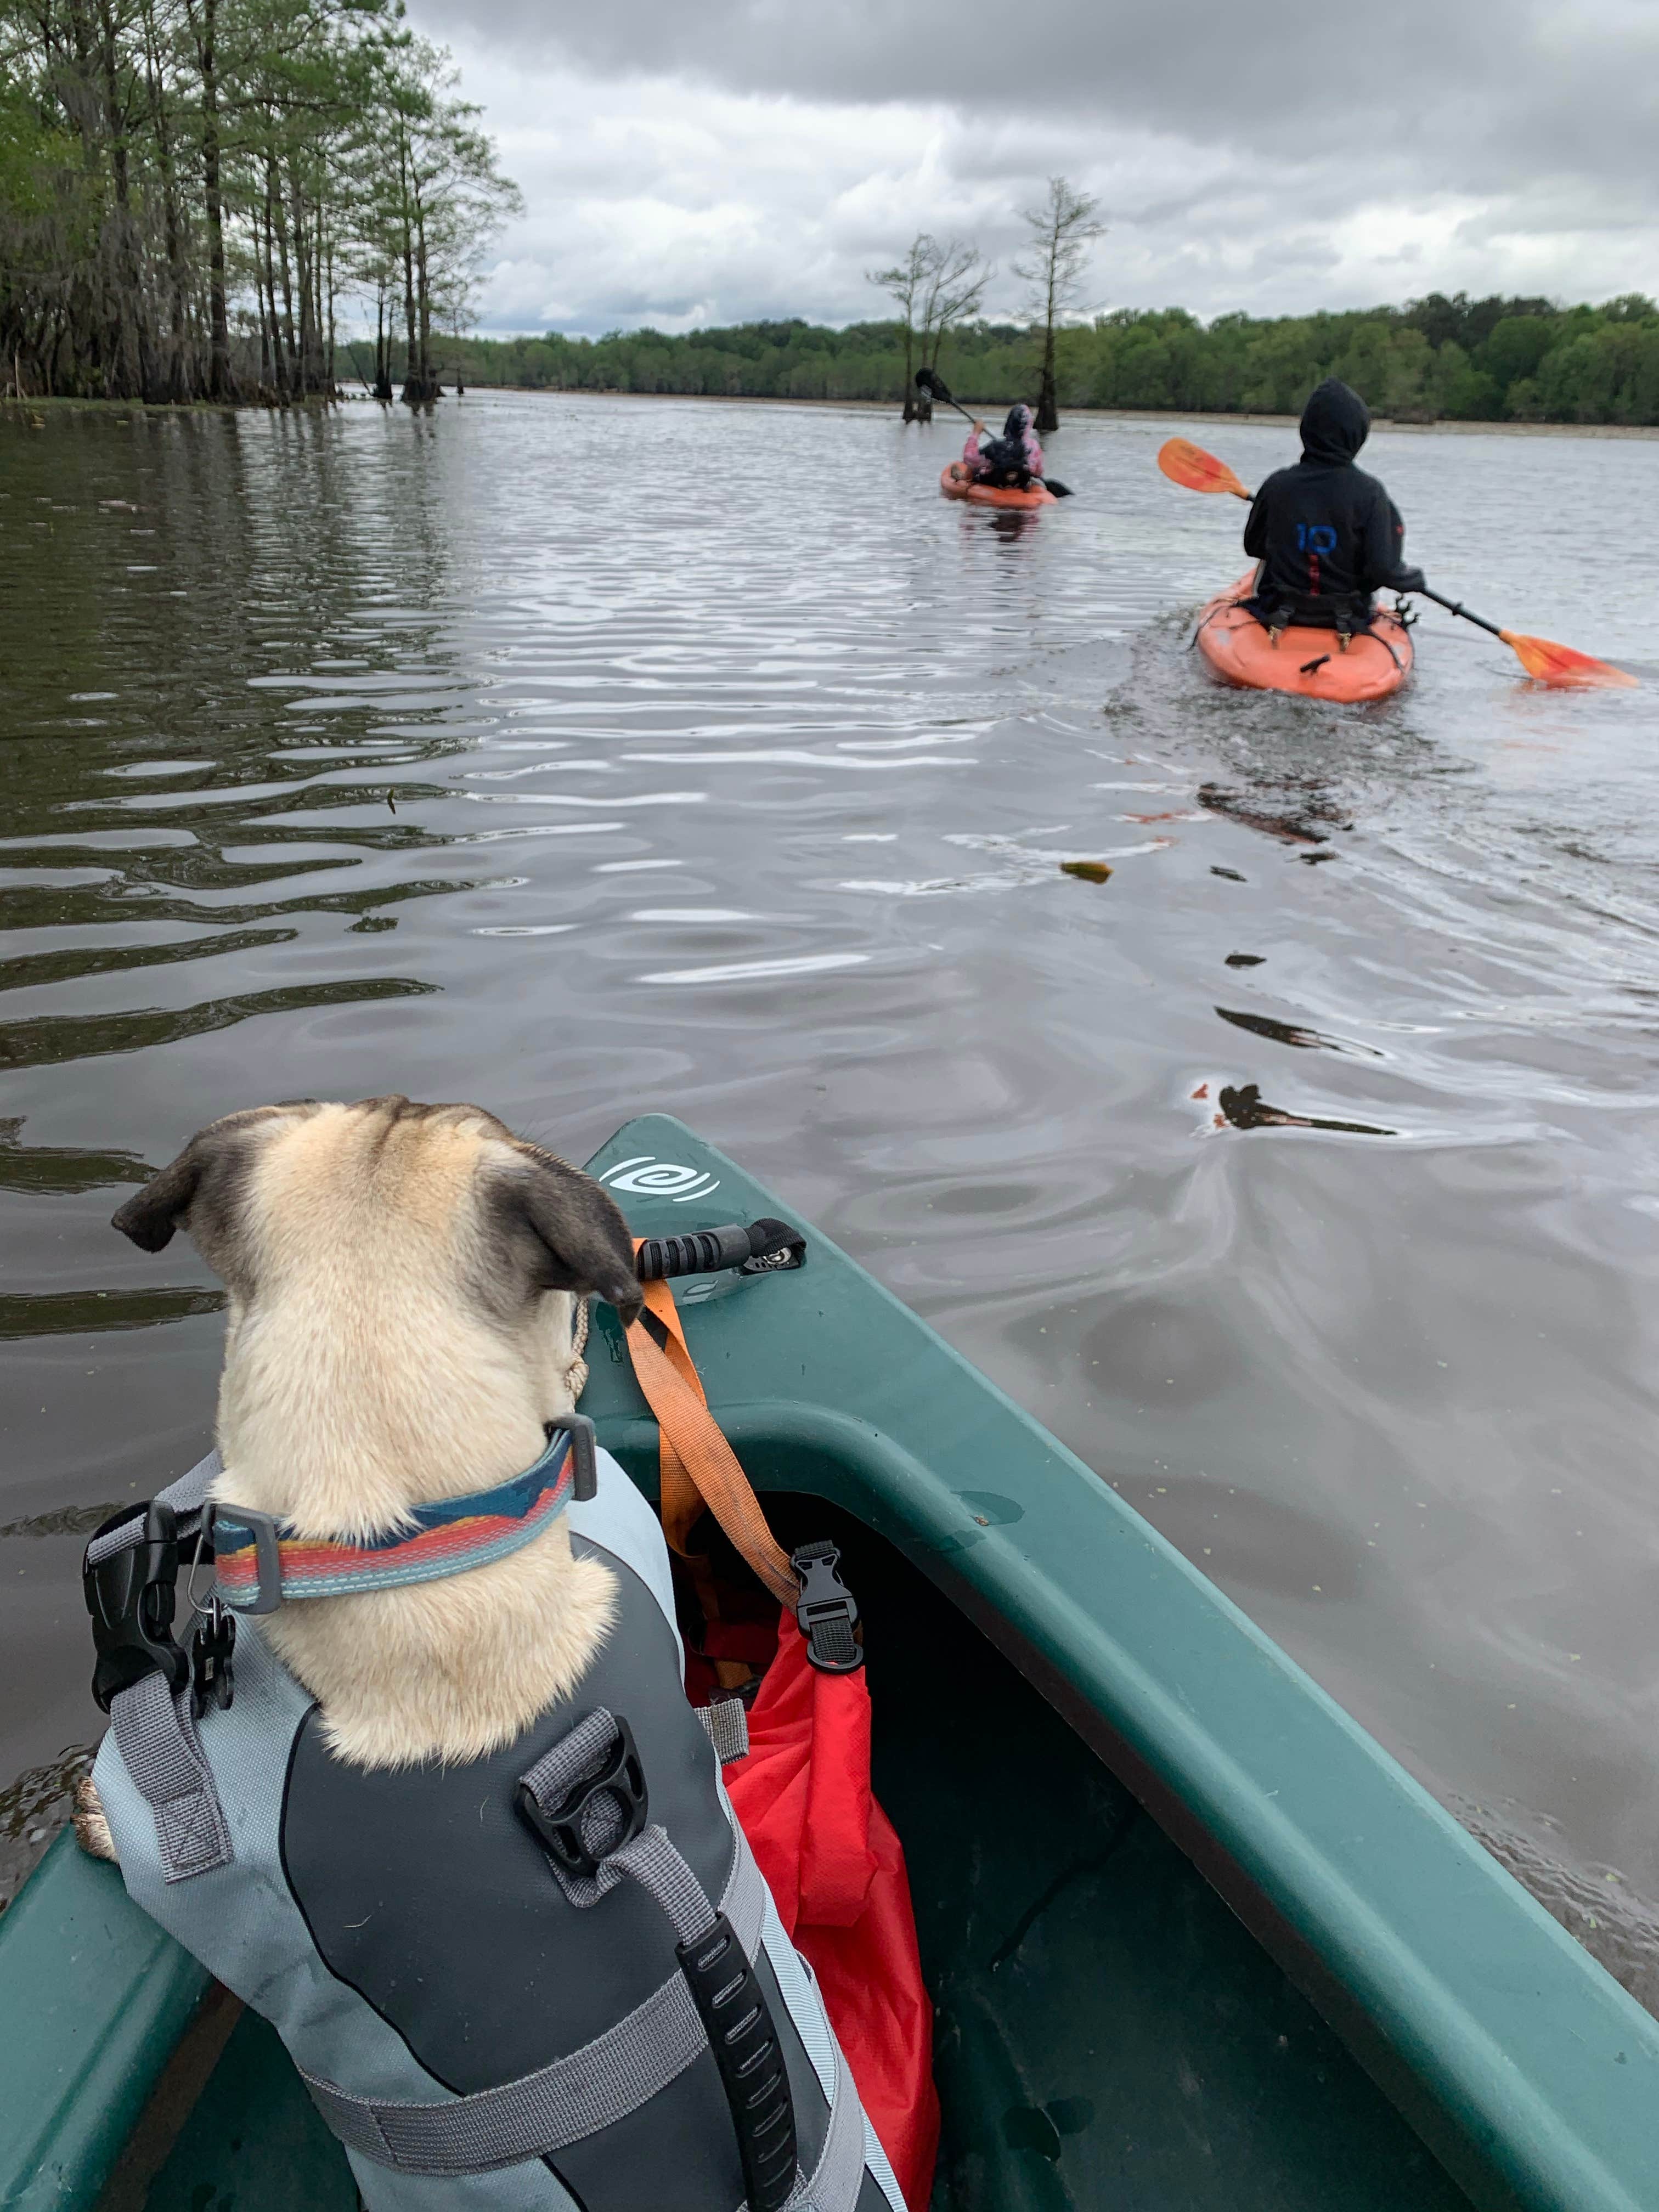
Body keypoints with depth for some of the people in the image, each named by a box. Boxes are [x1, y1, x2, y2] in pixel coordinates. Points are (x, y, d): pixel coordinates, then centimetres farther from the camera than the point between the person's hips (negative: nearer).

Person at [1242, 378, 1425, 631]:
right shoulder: (1368, 492, -15)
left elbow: (1253, 546, 4)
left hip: (1278, 612, 1)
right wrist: (1415, 579, 4)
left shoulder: (1278, 484, -11)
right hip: (1348, 618, -1)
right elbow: (1383, 570, -19)